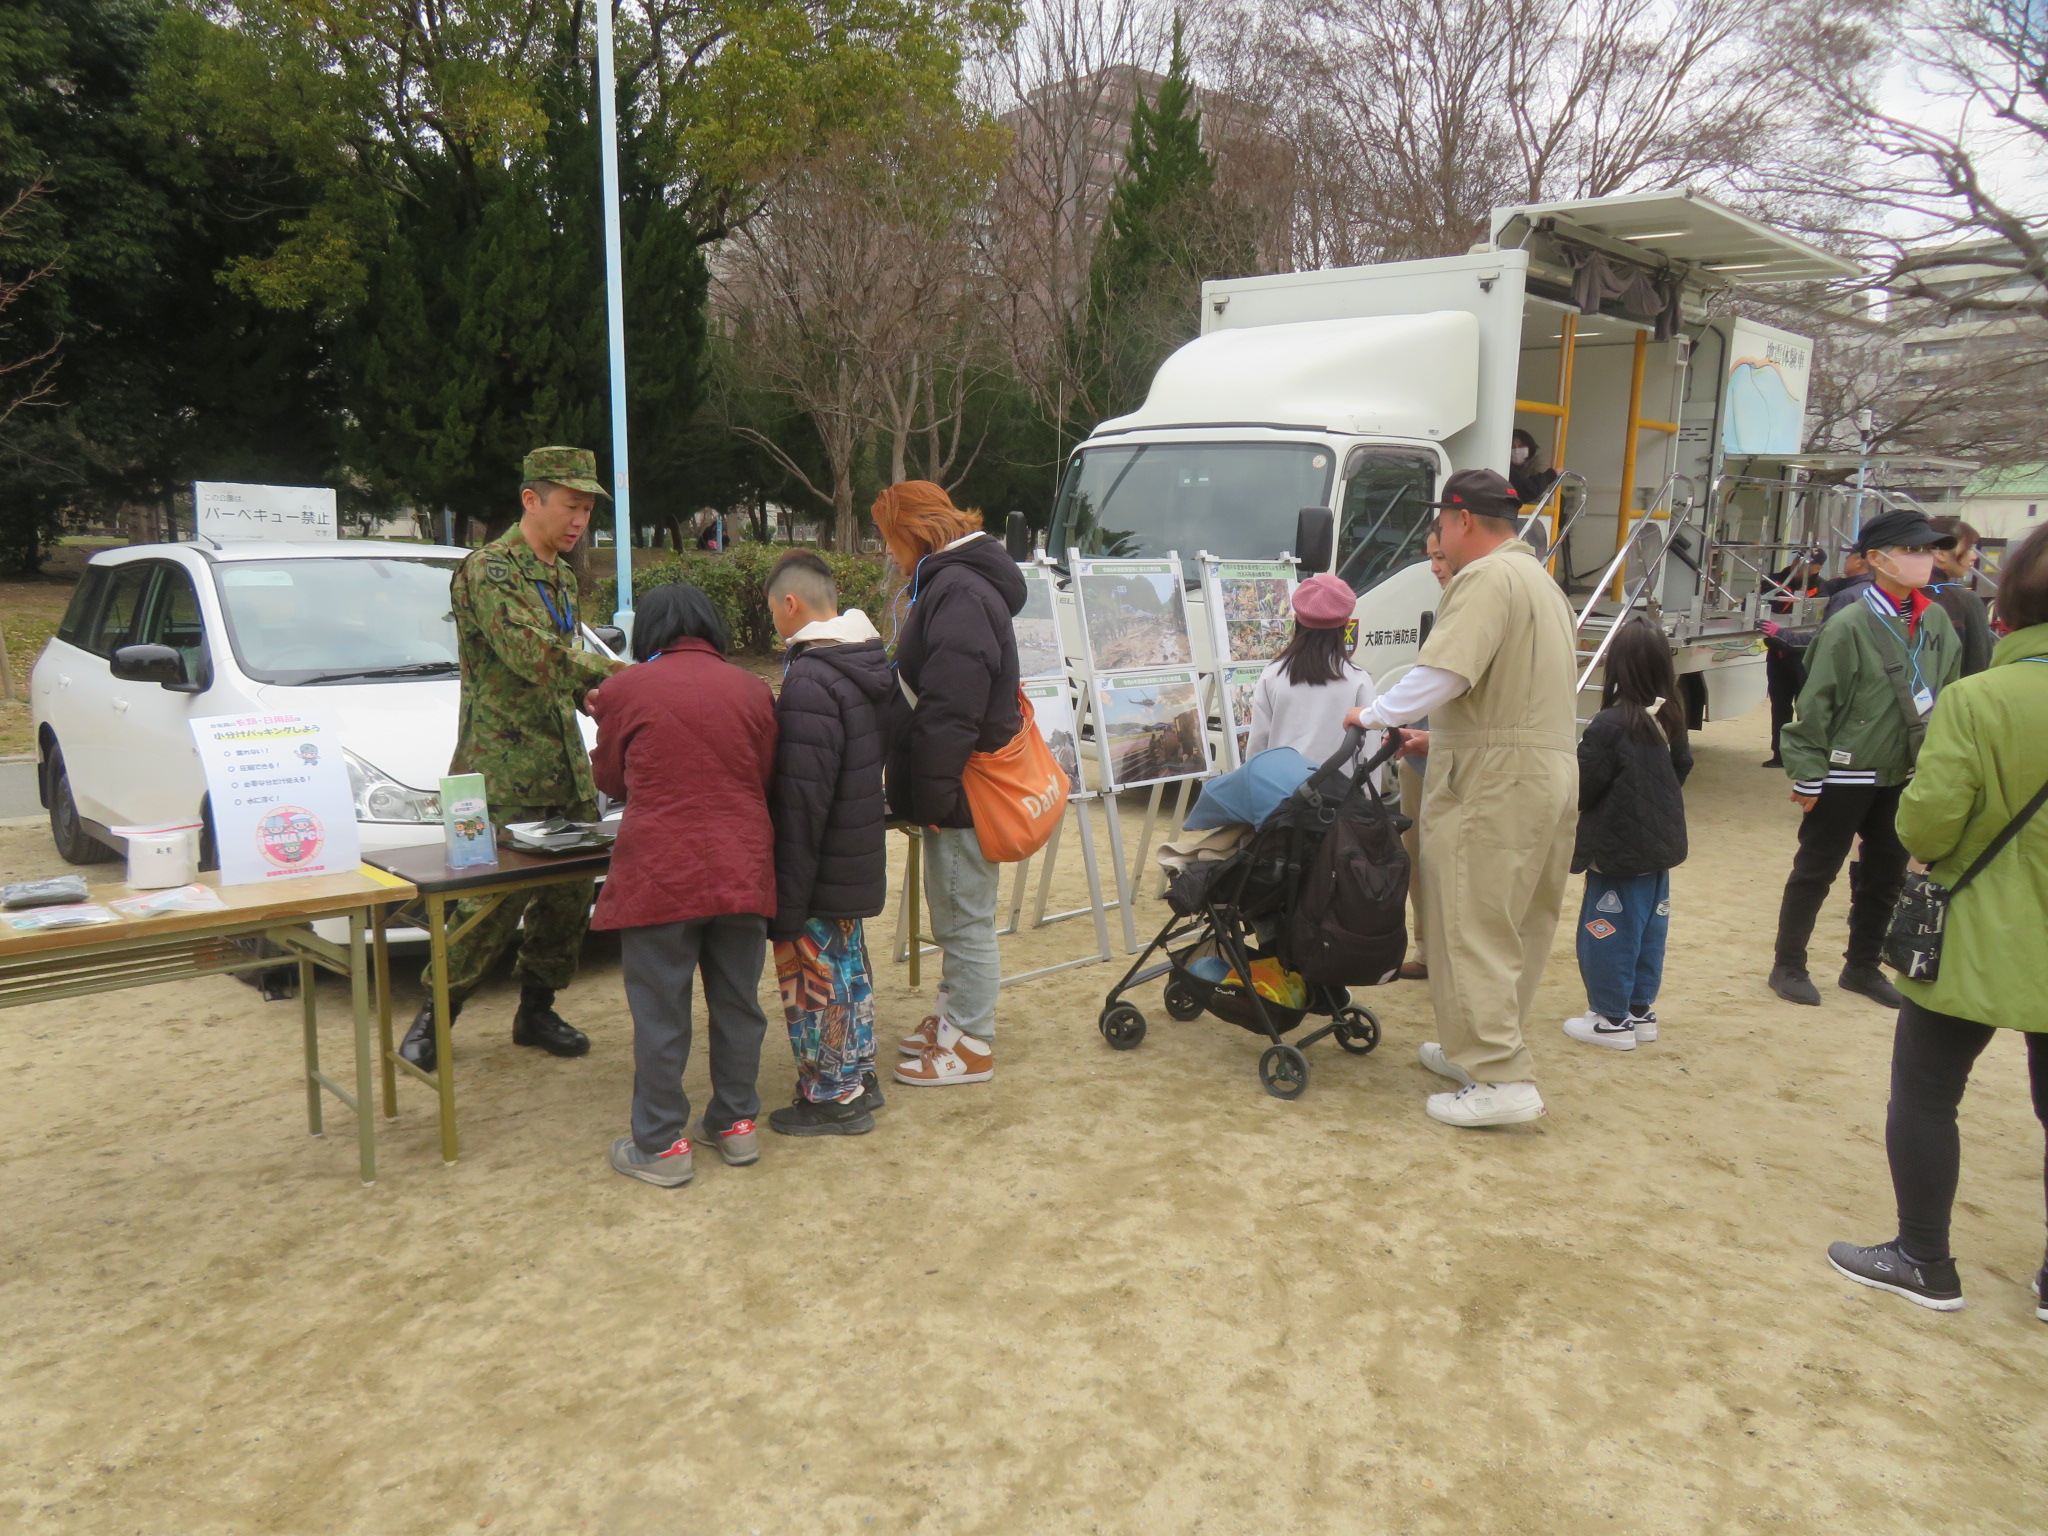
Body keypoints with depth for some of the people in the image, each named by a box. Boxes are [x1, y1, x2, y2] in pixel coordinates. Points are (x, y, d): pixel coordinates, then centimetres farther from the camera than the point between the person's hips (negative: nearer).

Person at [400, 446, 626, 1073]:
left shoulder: (562, 575, 16)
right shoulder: (488, 570, -12)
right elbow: (535, 657, -25)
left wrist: (593, 693, 4)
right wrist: (621, 673, -23)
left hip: (564, 762, 8)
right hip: (504, 769, -8)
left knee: (570, 892, 9)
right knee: (492, 902, -7)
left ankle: (536, 1011, 24)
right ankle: (432, 1019, 11)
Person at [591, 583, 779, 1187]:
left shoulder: (623, 691, -2)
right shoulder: (752, 690, 5)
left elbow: (611, 780, 11)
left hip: (660, 876, -3)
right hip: (743, 871, 3)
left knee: (660, 1014, 5)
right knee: (737, 1004, 14)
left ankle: (660, 1146, 13)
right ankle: (735, 1124, 26)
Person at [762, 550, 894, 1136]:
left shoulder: (810, 680, -23)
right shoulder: (867, 663, 6)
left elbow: (802, 801, -24)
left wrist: (786, 899, -20)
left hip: (822, 868, -9)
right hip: (860, 860, 9)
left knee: (815, 977, 4)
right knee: (849, 967, 21)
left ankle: (832, 1096, 16)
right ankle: (858, 1076, 34)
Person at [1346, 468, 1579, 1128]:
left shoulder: (1486, 578, -12)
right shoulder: (1539, 579, 21)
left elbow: (1443, 674, -23)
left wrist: (1374, 716, -9)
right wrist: (1439, 736, 26)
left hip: (1494, 783, -10)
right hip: (1550, 775, 10)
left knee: (1471, 929, -7)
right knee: (1518, 927, 14)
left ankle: (1502, 1080, -7)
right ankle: (1478, 1049, 25)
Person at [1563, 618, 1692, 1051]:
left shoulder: (1610, 725, -21)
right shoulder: (1670, 719, 1)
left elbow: (1581, 788, -18)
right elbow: (1682, 767, 14)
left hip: (1619, 852, -7)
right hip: (1661, 845, 8)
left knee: (1607, 933, 3)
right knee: (1649, 931, 15)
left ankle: (1611, 1019, 10)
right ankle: (1641, 1011, 25)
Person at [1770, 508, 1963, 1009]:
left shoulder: (1936, 622, 2)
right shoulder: (1850, 627, -17)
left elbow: (1945, 695, 12)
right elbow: (1815, 705, -15)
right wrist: (1808, 775, -14)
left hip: (1904, 777, 6)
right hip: (1845, 776, -6)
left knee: (1886, 875, 14)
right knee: (1815, 872, 4)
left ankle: (1862, 966, 29)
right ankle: (1788, 966, 16)